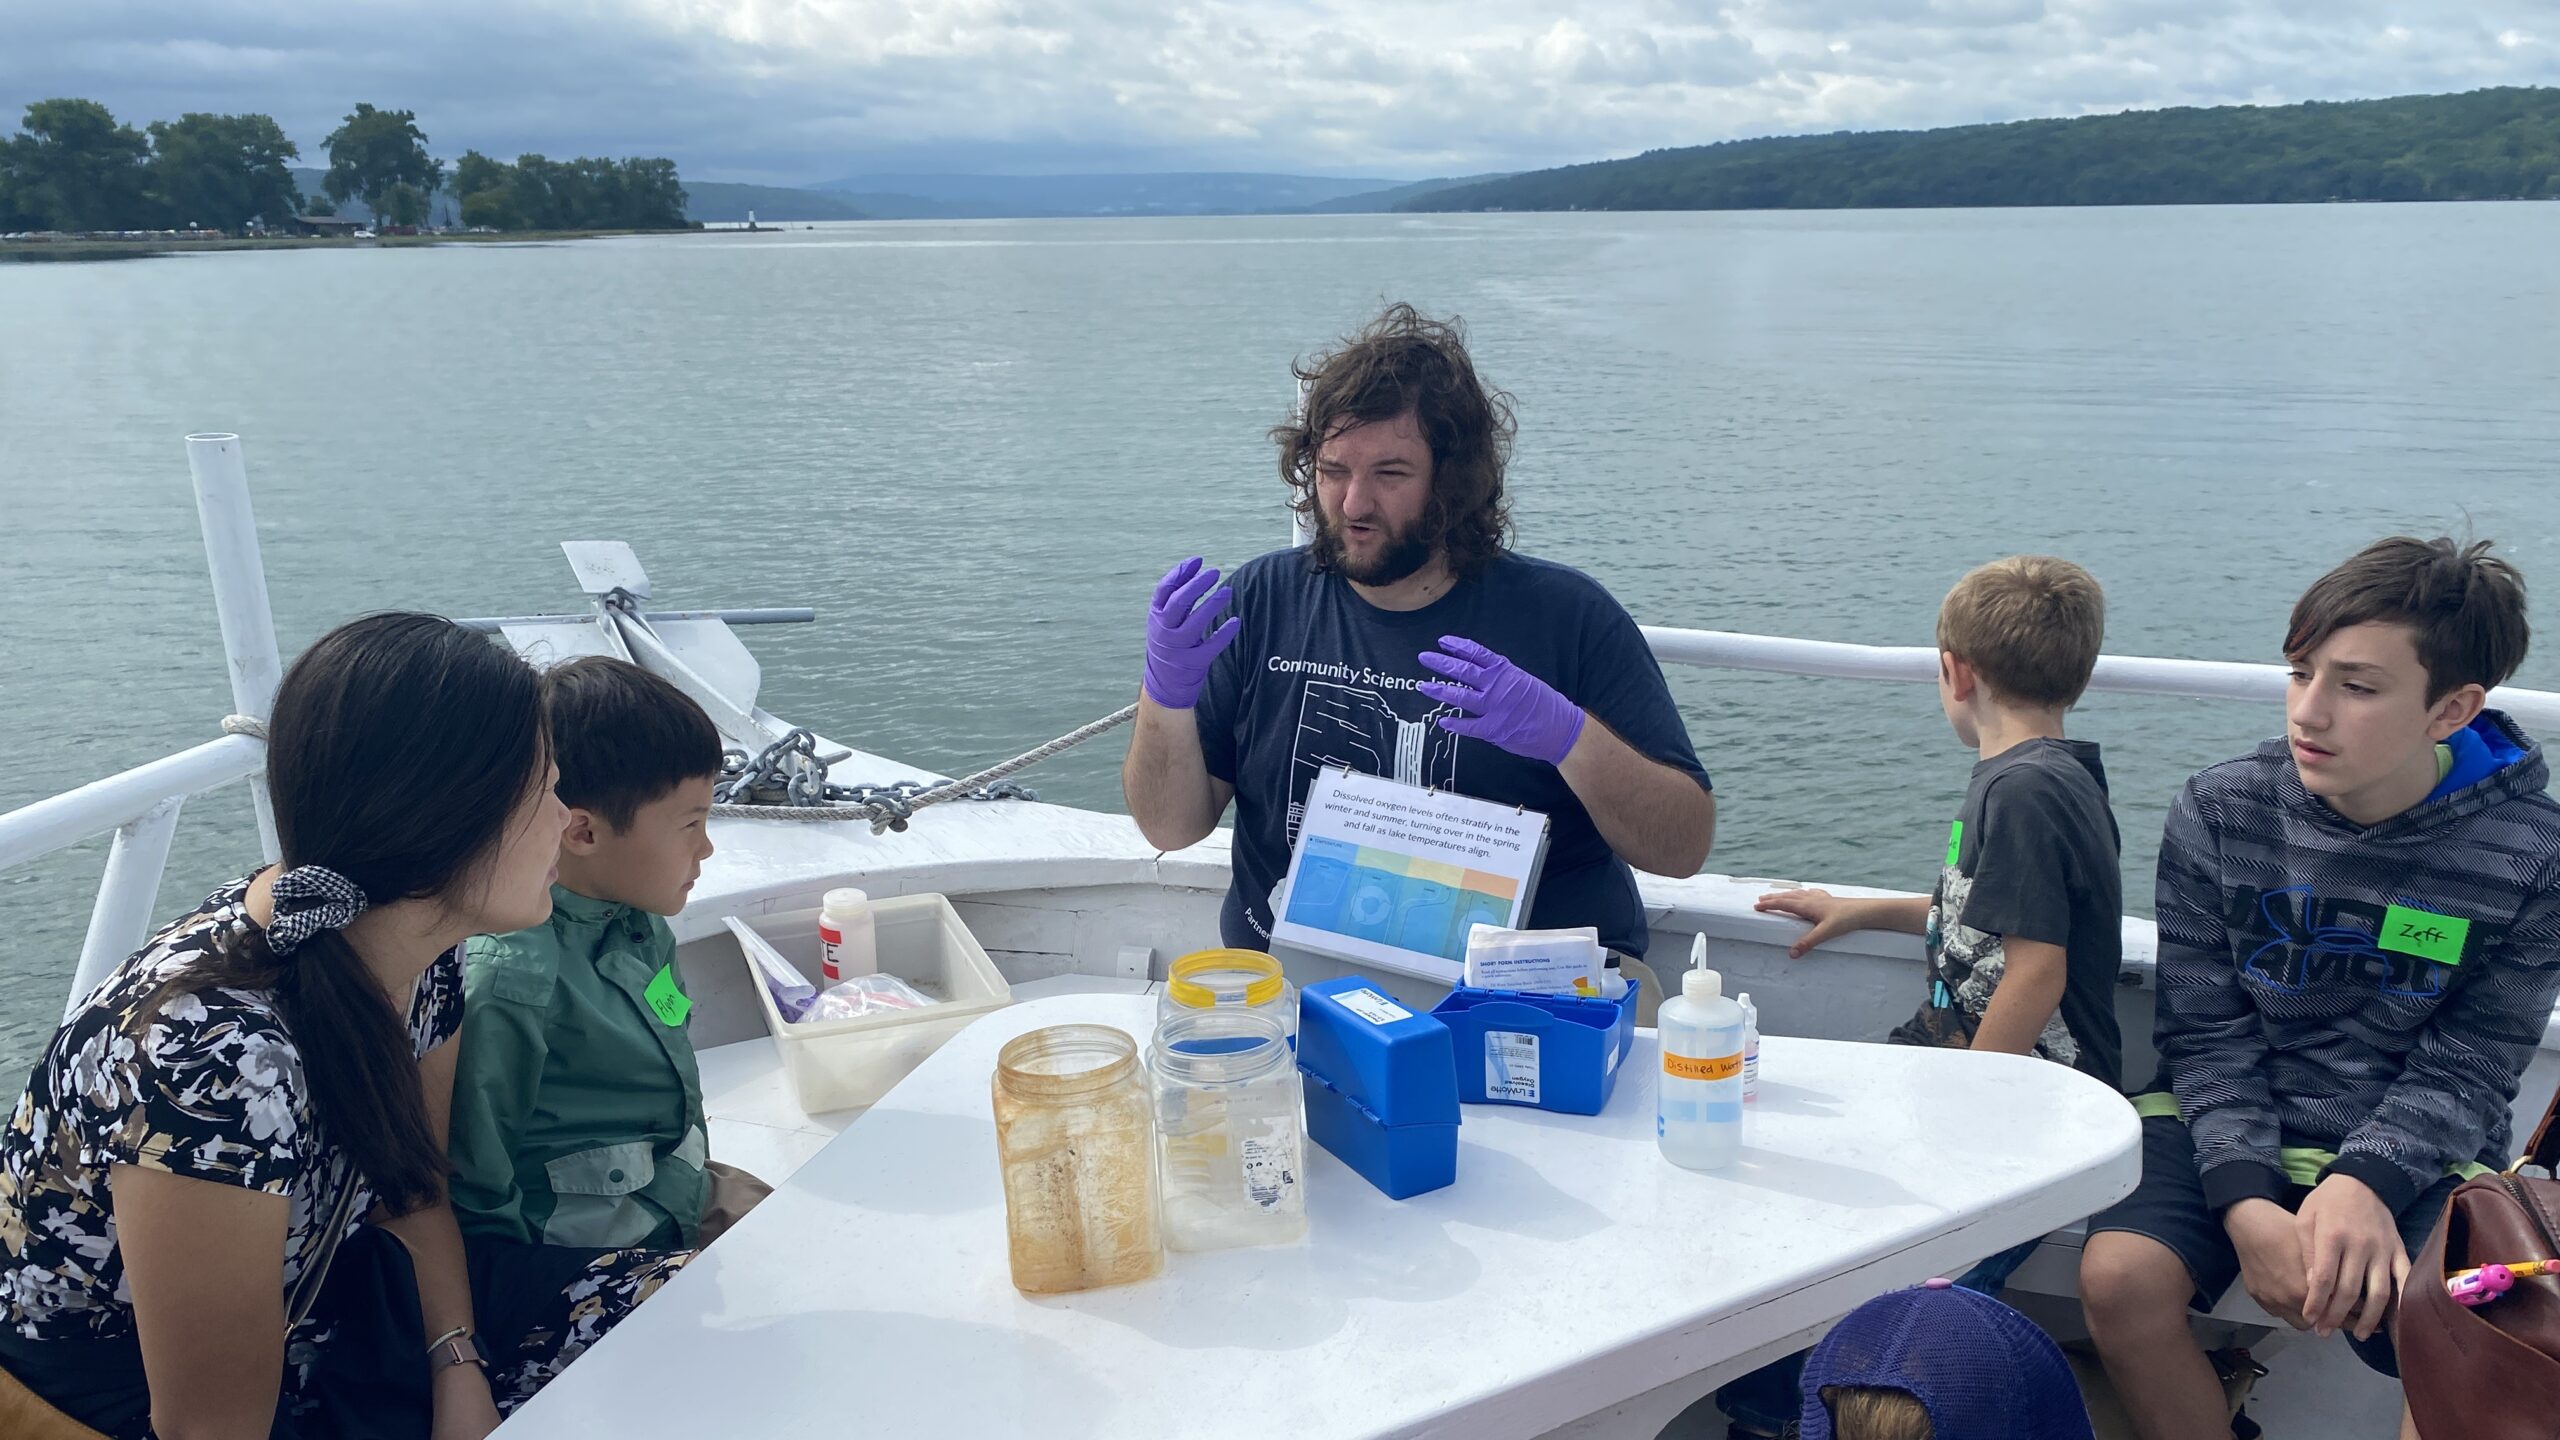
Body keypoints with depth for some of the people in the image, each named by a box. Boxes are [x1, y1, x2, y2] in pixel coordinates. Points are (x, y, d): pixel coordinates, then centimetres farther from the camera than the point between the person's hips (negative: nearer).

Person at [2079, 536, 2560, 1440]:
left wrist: (2367, 1184, -25)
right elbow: (2208, 1038, -6)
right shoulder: (2219, 812, -7)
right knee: (2120, 1279, -26)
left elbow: (2464, 1070, -6)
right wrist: (2245, 1205, -21)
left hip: (2415, 1155, 0)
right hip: (2231, 1131, 1)